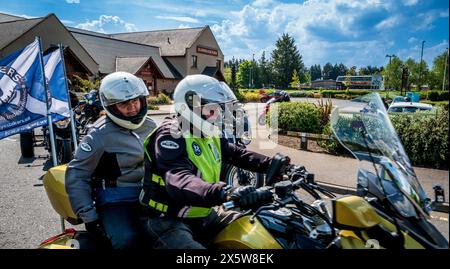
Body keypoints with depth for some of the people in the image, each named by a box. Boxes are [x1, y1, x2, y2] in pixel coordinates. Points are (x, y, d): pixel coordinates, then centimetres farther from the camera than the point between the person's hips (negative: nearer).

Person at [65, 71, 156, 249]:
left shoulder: (150, 126, 9)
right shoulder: (100, 135, -10)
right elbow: (76, 176, -8)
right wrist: (89, 216, -12)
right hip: (116, 199, -5)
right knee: (128, 240, -32)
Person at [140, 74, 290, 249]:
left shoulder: (209, 135, 9)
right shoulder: (170, 136, -21)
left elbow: (236, 154, 8)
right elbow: (178, 181, -37)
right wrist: (225, 193, -53)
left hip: (205, 214, 8)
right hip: (169, 220, -8)